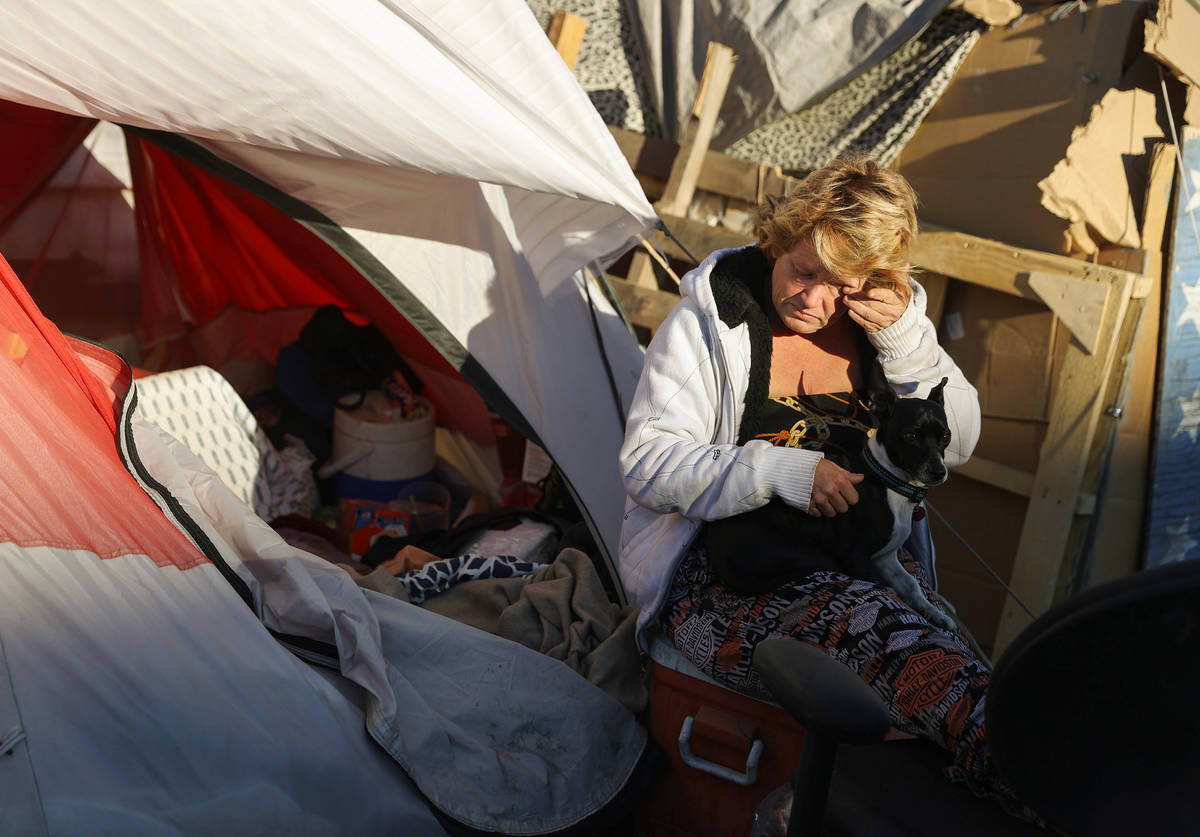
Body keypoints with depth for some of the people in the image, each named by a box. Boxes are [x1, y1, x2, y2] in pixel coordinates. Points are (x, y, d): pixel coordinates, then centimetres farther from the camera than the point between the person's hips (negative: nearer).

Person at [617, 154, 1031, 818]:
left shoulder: (886, 322, 7)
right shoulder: (710, 320, -5)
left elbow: (956, 446, 6)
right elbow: (647, 462, -10)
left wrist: (906, 342, -10)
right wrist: (778, 472, -23)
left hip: (863, 559, 5)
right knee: (866, 621, -37)